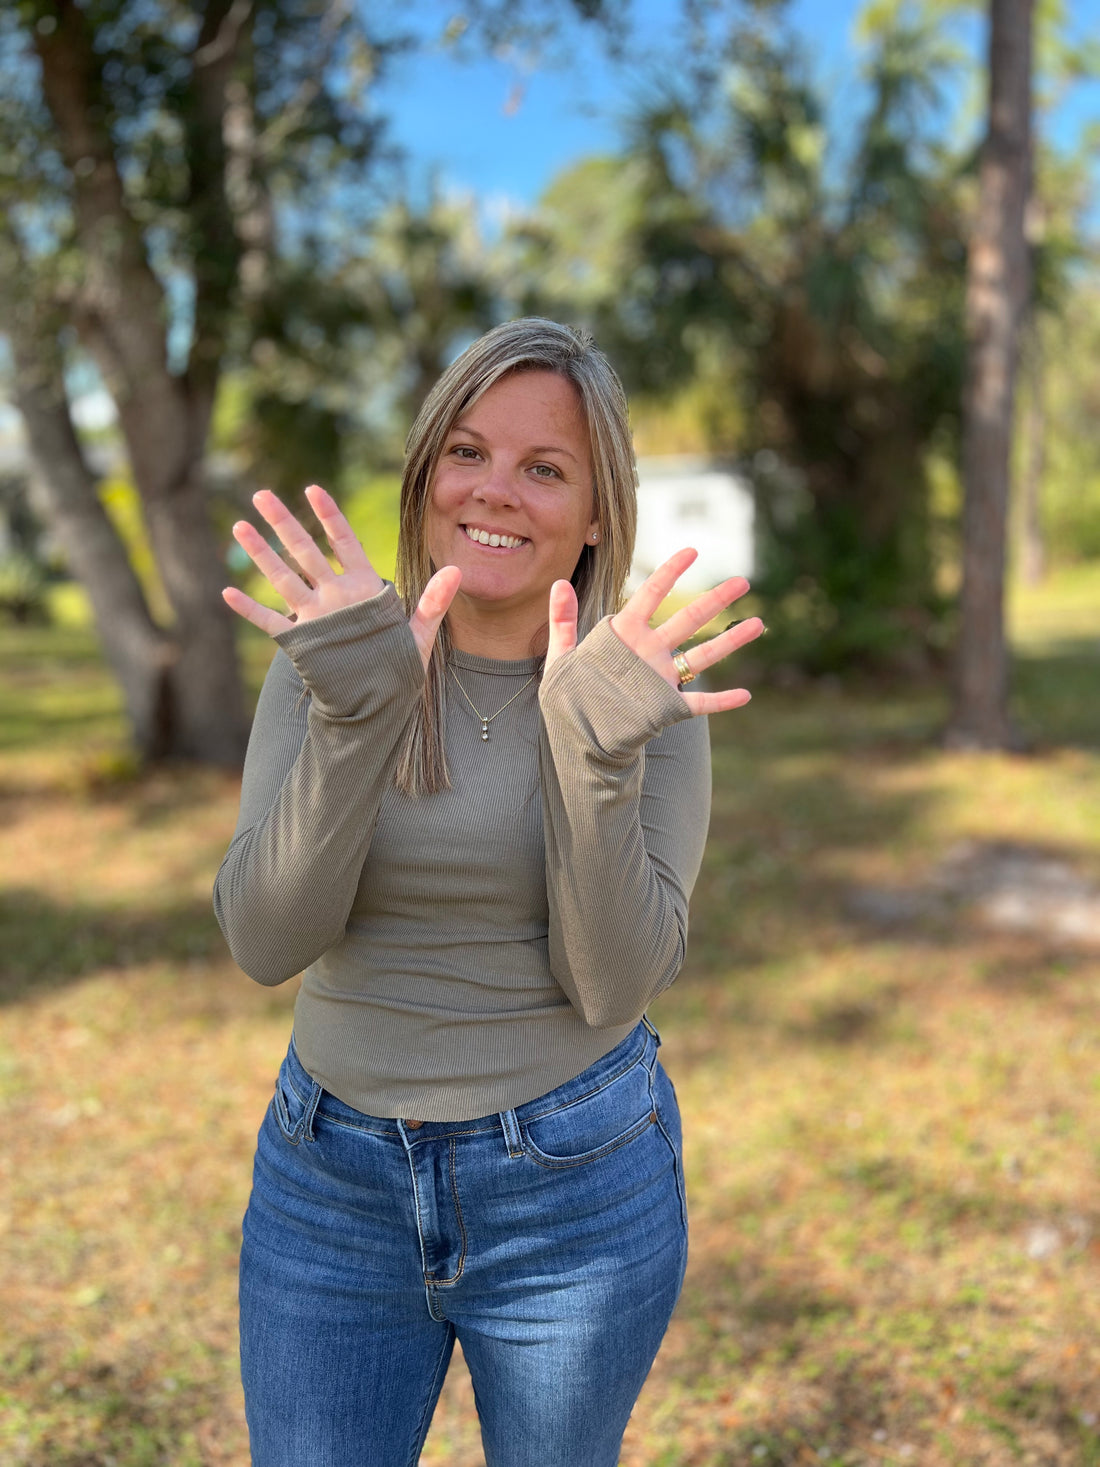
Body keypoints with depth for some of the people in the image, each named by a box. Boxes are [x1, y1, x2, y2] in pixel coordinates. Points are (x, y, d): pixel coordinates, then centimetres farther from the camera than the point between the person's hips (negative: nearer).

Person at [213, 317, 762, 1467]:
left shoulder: (650, 692, -10)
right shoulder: (324, 659, -6)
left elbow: (615, 984, -17)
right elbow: (265, 941, -16)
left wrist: (596, 750, -30)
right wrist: (357, 713, -28)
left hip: (573, 1187, -1)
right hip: (332, 1181, 1)